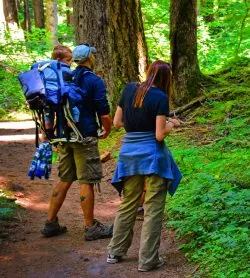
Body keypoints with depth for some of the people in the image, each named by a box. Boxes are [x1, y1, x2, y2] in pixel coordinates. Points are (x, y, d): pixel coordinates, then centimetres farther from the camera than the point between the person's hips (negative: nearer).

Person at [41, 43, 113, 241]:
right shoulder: (94, 81, -9)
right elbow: (104, 113, -12)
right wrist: (107, 131, 6)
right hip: (85, 137, -7)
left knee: (65, 180, 15)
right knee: (87, 182, 0)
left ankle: (51, 224, 18)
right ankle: (91, 228, 7)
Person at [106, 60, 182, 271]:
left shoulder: (129, 89, 4)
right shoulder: (161, 97, -10)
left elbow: (117, 122, 9)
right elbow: (160, 135, -13)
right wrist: (172, 124, 5)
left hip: (129, 151, 5)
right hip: (152, 153, -5)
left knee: (127, 205, 18)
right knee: (153, 209, 5)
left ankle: (115, 252, 26)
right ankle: (148, 260, 9)